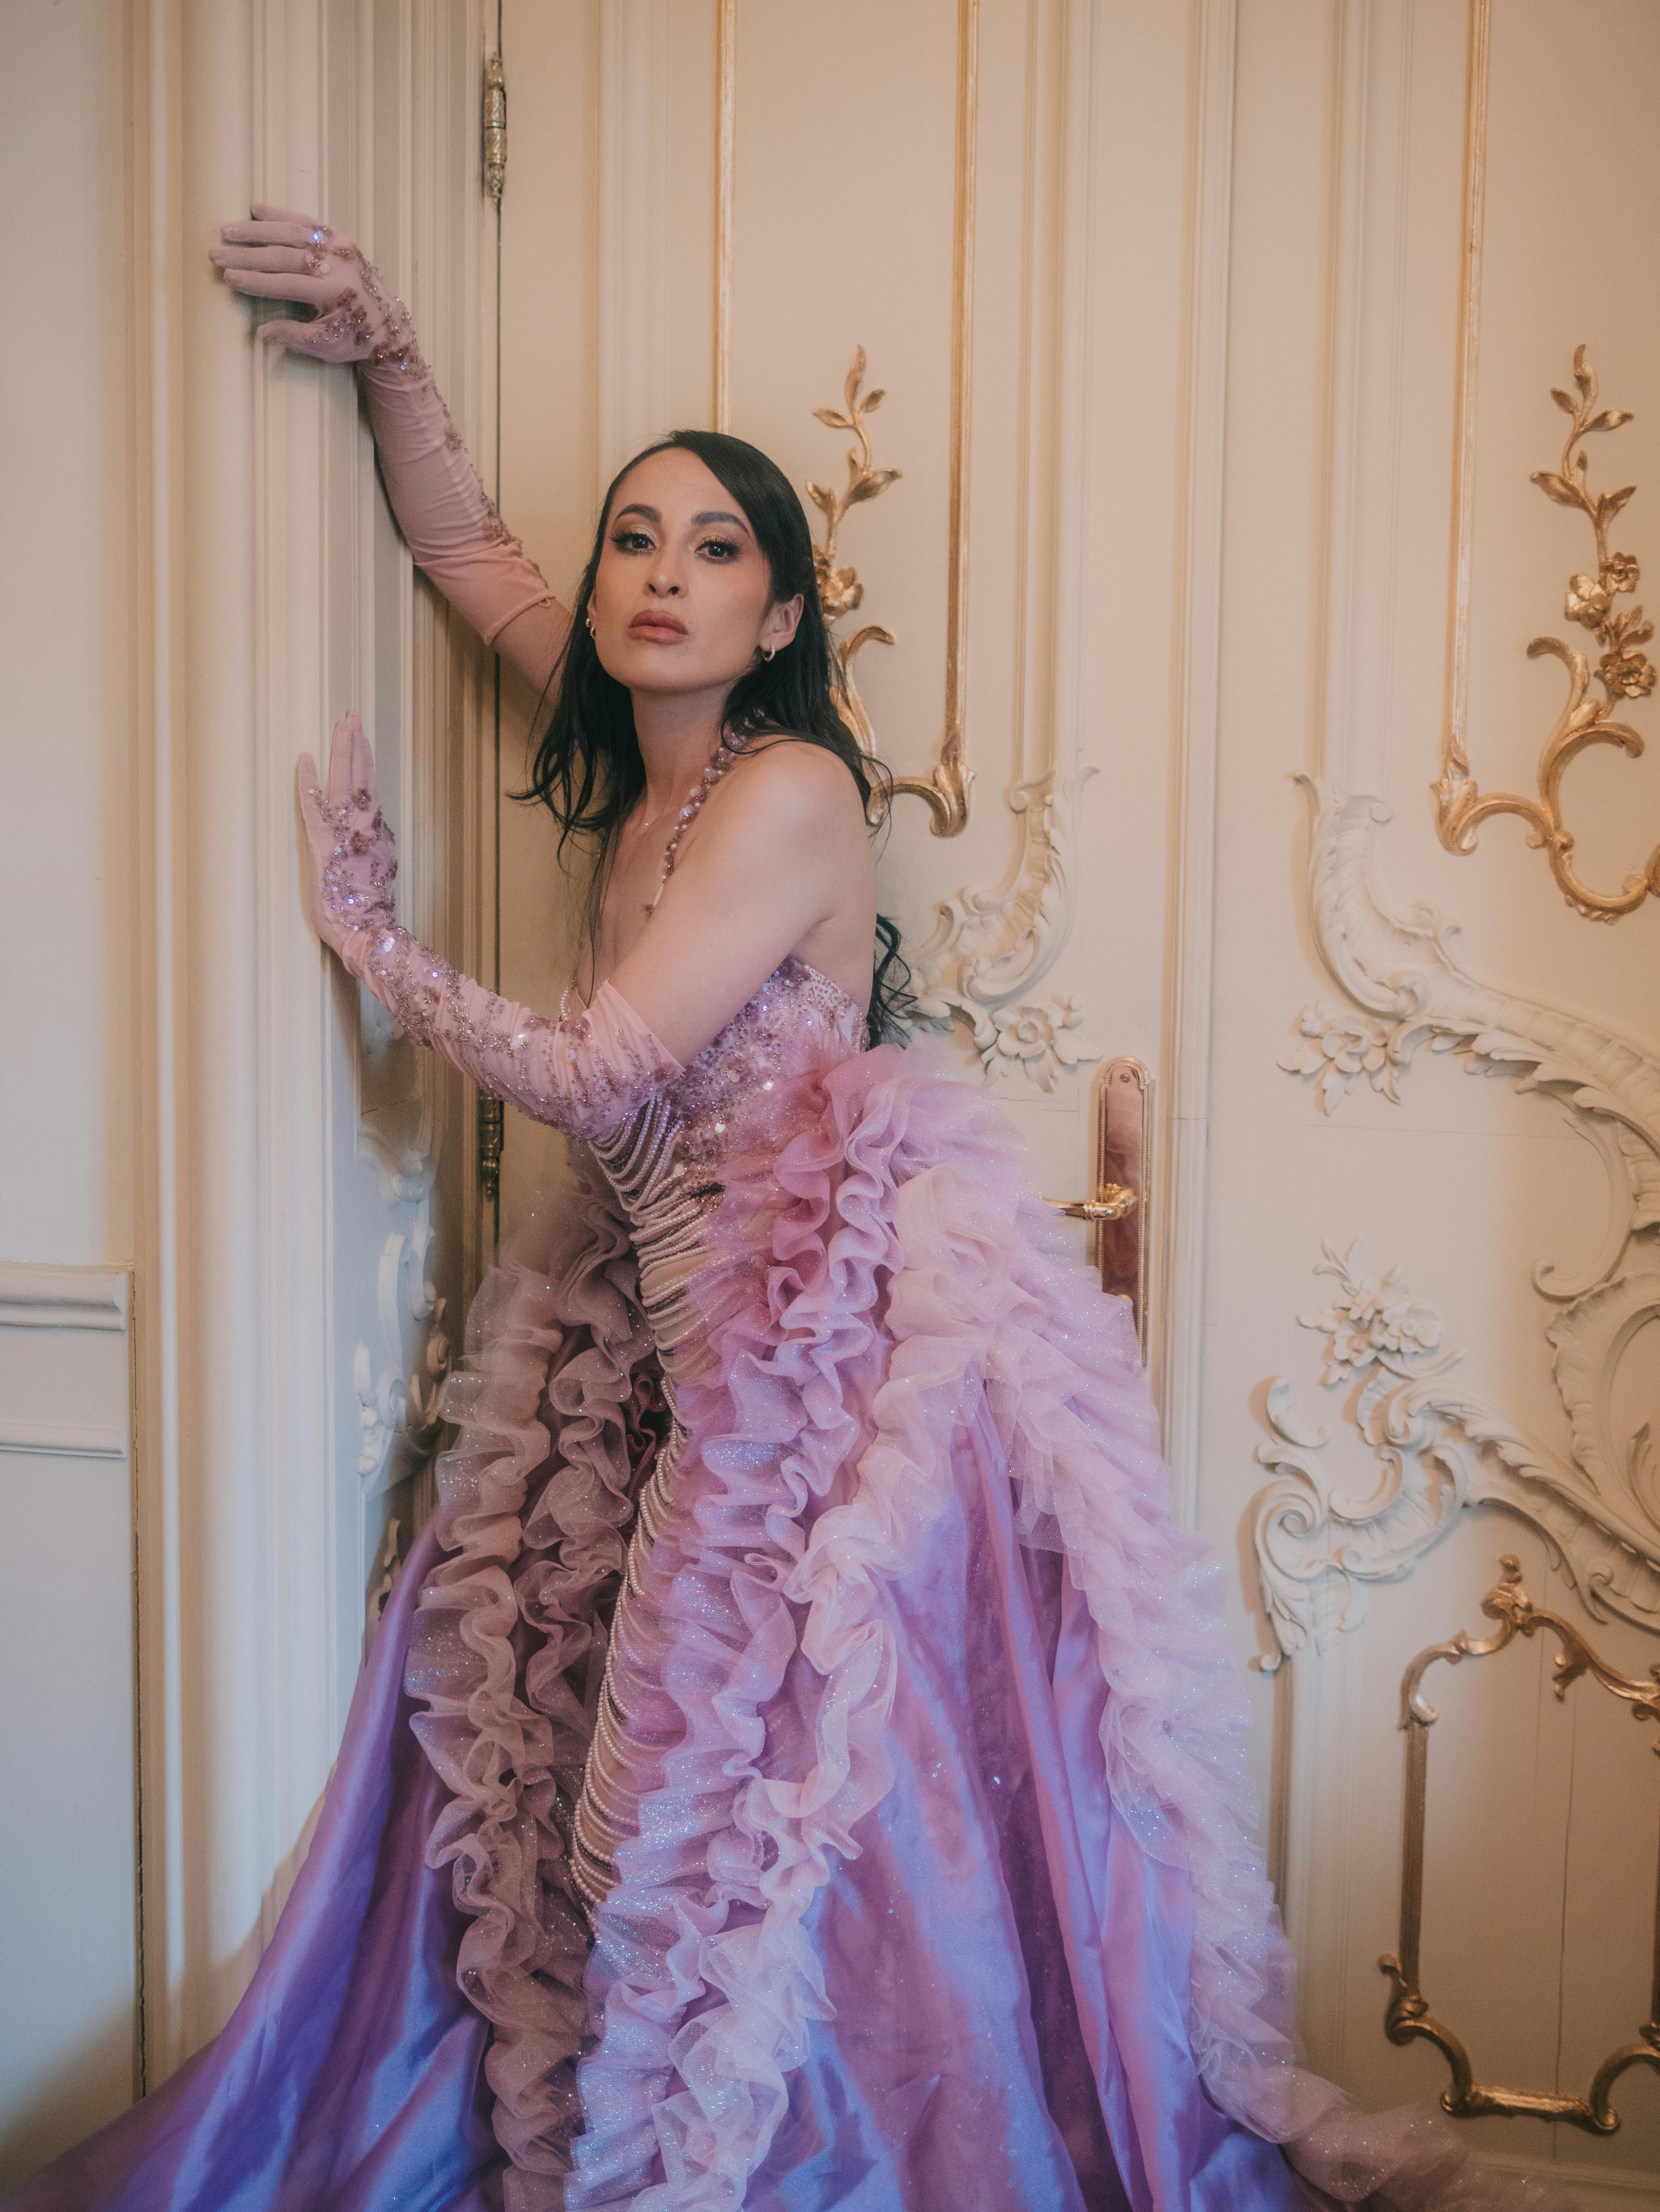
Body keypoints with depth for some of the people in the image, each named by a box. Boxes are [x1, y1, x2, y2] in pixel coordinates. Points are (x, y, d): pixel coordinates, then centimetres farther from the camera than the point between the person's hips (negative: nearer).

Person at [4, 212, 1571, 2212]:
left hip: (846, 1346, -8)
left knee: (783, 1803, -2)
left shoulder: (787, 788, -12)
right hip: (705, 1355, 8)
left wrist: (368, 936, -2)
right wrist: (383, 350, 12)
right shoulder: (641, 770, 12)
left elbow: (594, 1079, -14)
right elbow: (466, 551, 25)